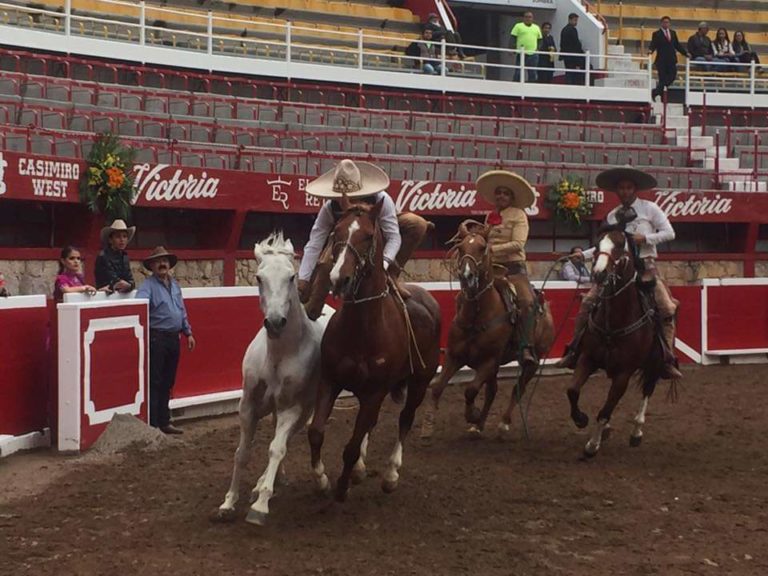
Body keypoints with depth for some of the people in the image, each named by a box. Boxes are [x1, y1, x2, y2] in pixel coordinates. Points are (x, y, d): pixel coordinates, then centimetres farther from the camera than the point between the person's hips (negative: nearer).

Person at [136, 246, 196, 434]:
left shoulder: (175, 284, 16)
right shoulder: (149, 285, -7)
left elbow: (182, 311, 22)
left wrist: (188, 332, 20)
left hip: (173, 339, 7)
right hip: (157, 338, -7)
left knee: (167, 383, 14)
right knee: (154, 383, -5)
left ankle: (164, 422, 22)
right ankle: (151, 424, -2)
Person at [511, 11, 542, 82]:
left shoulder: (536, 27, 15)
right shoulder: (518, 26, 3)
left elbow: (539, 39, 19)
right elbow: (513, 38, -2)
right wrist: (513, 49, -12)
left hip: (533, 54, 4)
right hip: (521, 53, -4)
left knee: (532, 74, 7)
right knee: (518, 73, -3)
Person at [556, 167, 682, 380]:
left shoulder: (650, 209, 2)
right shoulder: (612, 216, 12)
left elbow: (669, 233, -2)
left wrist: (645, 238, -16)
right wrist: (583, 255, 2)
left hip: (644, 267, -3)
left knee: (667, 309, -17)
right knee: (588, 303, -10)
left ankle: (668, 361, -11)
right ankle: (574, 351, -2)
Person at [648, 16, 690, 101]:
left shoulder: (673, 33, 16)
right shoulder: (657, 34, 1)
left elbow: (677, 45, 17)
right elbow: (653, 45, -8)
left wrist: (685, 53, 10)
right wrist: (650, 50, -30)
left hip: (671, 60, 5)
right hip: (661, 60, -5)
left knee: (672, 77, 1)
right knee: (662, 78, -3)